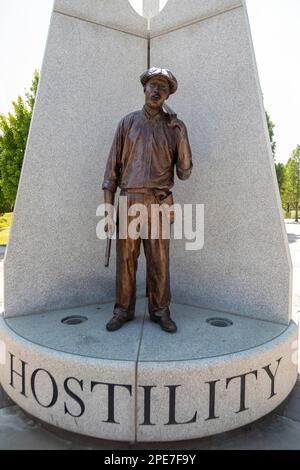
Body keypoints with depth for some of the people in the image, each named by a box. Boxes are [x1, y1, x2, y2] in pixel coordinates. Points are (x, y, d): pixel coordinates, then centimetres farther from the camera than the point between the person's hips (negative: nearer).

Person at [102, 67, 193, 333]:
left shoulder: (175, 127, 8)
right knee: (126, 261, 3)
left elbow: (184, 173, 4)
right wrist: (108, 210, -5)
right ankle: (123, 311, 17)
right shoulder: (128, 123, 8)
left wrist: (181, 137, -6)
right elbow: (113, 168, 3)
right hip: (128, 202, 0)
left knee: (159, 262, 2)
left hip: (158, 204, 0)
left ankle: (160, 311, 17)